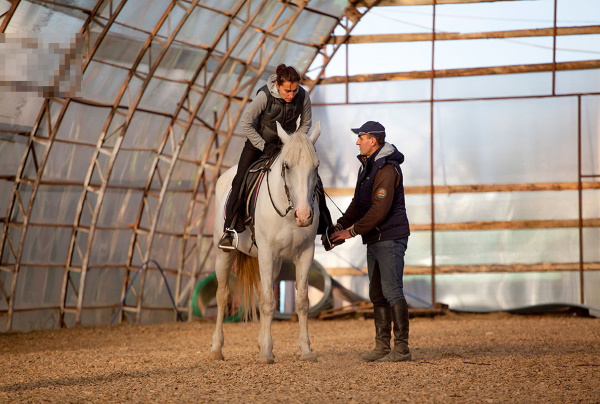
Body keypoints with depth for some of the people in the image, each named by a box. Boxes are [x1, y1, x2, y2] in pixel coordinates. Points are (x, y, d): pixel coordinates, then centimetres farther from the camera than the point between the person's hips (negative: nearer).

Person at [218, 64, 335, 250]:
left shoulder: (303, 97, -20)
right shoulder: (264, 95, -27)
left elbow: (306, 123, -1)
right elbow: (245, 123, -18)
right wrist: (264, 146, -23)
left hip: (287, 143, 2)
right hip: (259, 140, -2)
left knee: (314, 180, -6)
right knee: (240, 180, -18)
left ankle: (325, 229, 8)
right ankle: (229, 229, -10)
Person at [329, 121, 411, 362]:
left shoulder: (387, 169, -17)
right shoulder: (367, 166, 16)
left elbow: (380, 209, -24)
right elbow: (358, 204, 19)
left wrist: (353, 231, -19)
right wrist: (339, 226, 8)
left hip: (390, 238, -10)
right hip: (374, 240, 10)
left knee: (392, 291, -9)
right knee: (377, 294, 11)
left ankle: (401, 348, -7)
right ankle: (382, 346, 16)